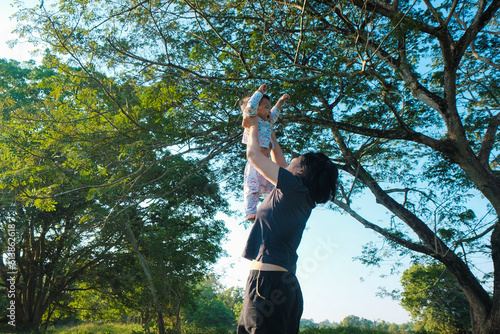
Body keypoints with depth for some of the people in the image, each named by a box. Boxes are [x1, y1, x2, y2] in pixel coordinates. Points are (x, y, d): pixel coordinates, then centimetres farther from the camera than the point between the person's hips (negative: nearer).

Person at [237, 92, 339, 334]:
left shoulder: (293, 186, -6)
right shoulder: (302, 198, 18)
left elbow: (253, 155, -2)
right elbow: (280, 163, 34)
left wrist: (254, 127, 17)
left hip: (268, 277, -9)